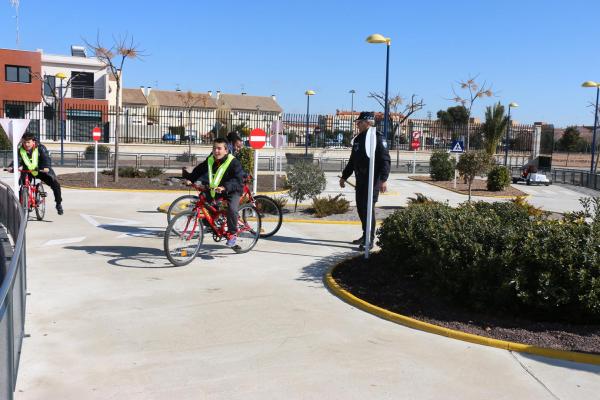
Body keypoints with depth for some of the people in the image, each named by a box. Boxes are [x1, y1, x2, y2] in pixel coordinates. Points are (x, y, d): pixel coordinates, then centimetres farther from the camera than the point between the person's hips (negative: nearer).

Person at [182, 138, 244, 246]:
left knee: (232, 209, -28)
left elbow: (237, 180, -28)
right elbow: (199, 171, 0)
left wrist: (225, 187, -44)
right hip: (215, 191, 6)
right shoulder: (210, 160, 0)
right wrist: (189, 178, -20)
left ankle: (232, 233, -8)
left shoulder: (233, 162, -18)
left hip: (232, 191, -6)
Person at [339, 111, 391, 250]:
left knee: (368, 208, -9)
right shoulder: (358, 139, 16)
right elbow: (352, 161, 24)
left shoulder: (378, 138, -9)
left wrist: (383, 179, -25)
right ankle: (365, 235, 25)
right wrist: (344, 176, 26)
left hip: (372, 180, -8)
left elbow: (385, 160, -15)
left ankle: (369, 240, -2)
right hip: (360, 180, 8)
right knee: (360, 207, 12)